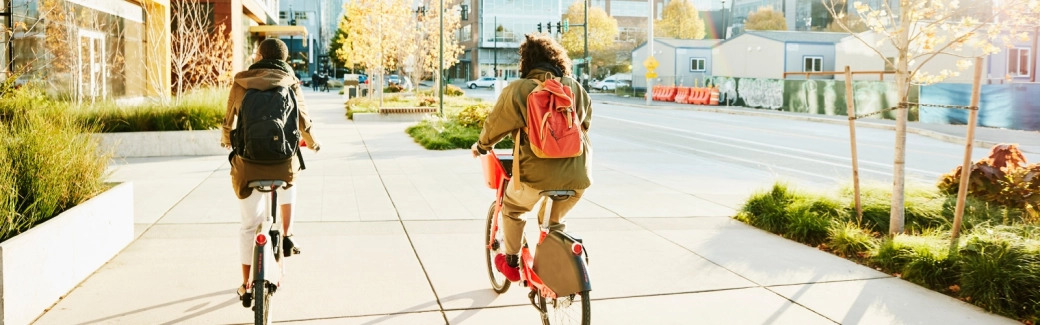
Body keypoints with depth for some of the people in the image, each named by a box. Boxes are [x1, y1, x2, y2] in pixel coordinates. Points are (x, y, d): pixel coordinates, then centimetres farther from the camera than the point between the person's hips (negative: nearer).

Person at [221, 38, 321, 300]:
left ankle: (246, 283, 17)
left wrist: (226, 140, 34)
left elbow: (228, 121, 12)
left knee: (249, 225, 11)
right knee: (288, 180, 36)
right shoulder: (289, 84, 3)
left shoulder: (240, 83, 4)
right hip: (281, 161, 0)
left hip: (247, 163, 0)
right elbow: (303, 123, 6)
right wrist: (313, 143, 27)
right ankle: (286, 235, 24)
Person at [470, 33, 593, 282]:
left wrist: (481, 146, 23)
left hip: (538, 174, -4)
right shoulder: (575, 88, 10)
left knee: (511, 207, 27)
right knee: (555, 221, 29)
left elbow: (495, 124, 3)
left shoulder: (518, 89, -4)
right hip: (577, 177, 4)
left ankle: (511, 263, 32)